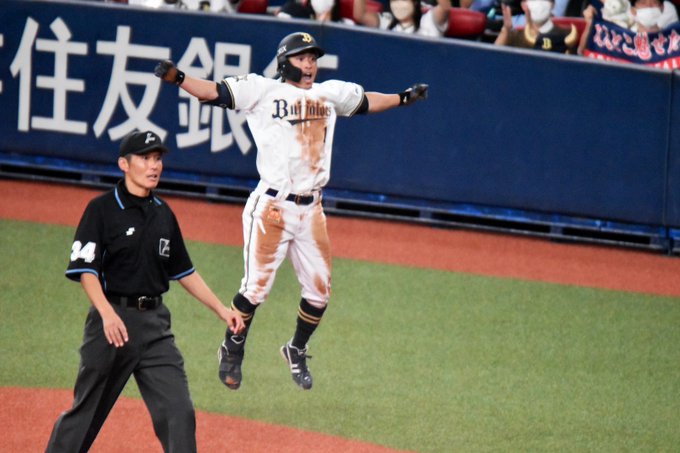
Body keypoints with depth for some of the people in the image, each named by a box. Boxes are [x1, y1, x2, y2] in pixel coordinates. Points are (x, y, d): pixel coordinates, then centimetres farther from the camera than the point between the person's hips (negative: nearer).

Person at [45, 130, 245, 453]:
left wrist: (221, 309, 16)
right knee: (86, 412, 4)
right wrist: (107, 313, -29)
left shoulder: (164, 215, 13)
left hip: (156, 321, 5)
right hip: (113, 318, -5)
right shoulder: (102, 209, -5)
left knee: (179, 412, -6)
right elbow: (86, 269, -13)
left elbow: (183, 271, 23)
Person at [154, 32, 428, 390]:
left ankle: (296, 352, 30)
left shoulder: (330, 93, 14)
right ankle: (232, 351, 16)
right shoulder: (263, 90, -2)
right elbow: (215, 92, -10)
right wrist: (177, 78, -24)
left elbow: (365, 102, 32)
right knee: (256, 287, -6)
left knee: (319, 290, 7)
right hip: (272, 207, -5)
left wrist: (404, 97, 32)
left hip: (311, 210, 5)